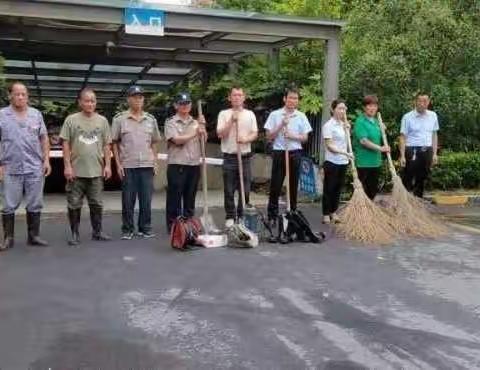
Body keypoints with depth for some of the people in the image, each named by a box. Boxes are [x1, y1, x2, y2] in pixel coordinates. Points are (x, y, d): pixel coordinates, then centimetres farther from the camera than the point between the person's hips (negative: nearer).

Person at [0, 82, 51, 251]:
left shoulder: (36, 114, 7)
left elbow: (44, 139, 10)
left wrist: (46, 160, 2)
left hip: (35, 168, 2)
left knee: (35, 205, 7)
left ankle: (33, 236, 18)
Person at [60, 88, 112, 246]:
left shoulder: (102, 121, 7)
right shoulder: (71, 120, -1)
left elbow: (106, 145, 8)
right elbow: (65, 144, -2)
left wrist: (107, 165, 2)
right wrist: (67, 166, -9)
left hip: (96, 171, 2)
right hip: (76, 171, -2)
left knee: (96, 204, 10)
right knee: (74, 204, 5)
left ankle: (97, 231, 21)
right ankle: (75, 233, 15)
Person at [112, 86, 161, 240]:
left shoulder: (151, 119, 9)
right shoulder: (119, 119, 0)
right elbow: (114, 143, 2)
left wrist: (155, 162, 7)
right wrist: (118, 164, -4)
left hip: (147, 165, 3)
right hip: (127, 166, -2)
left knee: (146, 199, 5)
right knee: (128, 200, 3)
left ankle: (145, 228, 17)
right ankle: (127, 230, 14)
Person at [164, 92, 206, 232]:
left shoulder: (195, 122, 15)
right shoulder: (171, 122, 0)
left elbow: (203, 140, 8)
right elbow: (177, 140, -13)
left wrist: (202, 127, -7)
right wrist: (194, 133, -6)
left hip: (194, 164, 5)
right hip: (177, 165, -5)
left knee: (190, 198, 11)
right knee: (175, 198, -1)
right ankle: (172, 226, 6)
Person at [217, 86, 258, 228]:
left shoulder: (250, 114, 9)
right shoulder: (224, 114, 3)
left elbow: (255, 134, 5)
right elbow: (220, 134, -5)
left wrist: (246, 139, -15)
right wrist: (231, 121, -14)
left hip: (245, 156, 2)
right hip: (229, 156, -2)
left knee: (245, 190, 4)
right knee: (229, 190, 2)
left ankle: (242, 216, 16)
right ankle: (230, 217, 11)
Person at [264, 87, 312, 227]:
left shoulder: (301, 116, 5)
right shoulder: (275, 115, 0)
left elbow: (305, 138, 5)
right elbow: (269, 136, -2)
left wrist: (293, 136, -13)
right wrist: (281, 125, -13)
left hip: (295, 153, 2)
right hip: (279, 153, -2)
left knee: (293, 186, 7)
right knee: (275, 186, 0)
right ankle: (272, 216, 7)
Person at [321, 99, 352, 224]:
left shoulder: (344, 125, 11)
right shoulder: (328, 125, -10)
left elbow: (346, 143, 13)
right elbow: (329, 146, -15)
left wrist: (347, 128, 3)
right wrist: (344, 152, -24)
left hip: (343, 162, 7)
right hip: (331, 162, -7)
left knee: (338, 189, 12)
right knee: (329, 189, 0)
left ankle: (333, 213, 21)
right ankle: (326, 215, 8)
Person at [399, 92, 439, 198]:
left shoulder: (433, 116, 7)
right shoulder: (408, 117, -6)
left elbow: (434, 135, 12)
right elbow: (403, 137, -6)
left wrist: (434, 153, 8)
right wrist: (402, 156, -11)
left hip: (427, 151, 5)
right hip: (412, 151, -4)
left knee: (422, 178, 13)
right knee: (408, 178, -1)